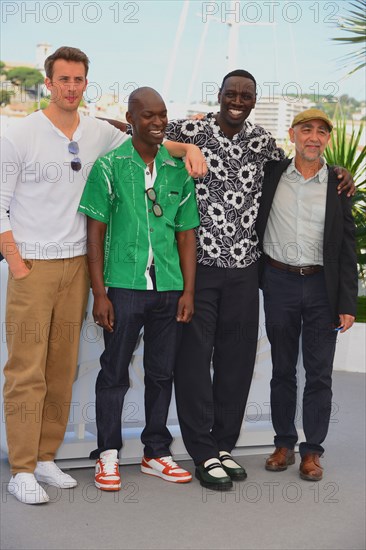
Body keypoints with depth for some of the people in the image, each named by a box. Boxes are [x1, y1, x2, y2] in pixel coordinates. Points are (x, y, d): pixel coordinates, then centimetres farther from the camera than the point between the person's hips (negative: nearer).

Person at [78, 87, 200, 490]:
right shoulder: (109, 166, -2)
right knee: (114, 372, 5)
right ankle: (108, 455, 19)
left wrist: (188, 290, 4)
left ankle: (156, 453, 25)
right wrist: (99, 293, -7)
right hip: (123, 286, -3)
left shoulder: (178, 169, 7)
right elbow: (96, 232, -2)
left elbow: (186, 234, 10)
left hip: (168, 288, 3)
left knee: (162, 372, 12)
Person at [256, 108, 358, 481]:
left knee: (319, 373, 4)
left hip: (322, 286, 0)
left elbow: (347, 247, 0)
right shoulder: (271, 174, 1)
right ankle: (284, 443, 23)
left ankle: (312, 450, 15)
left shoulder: (338, 185, 0)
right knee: (282, 369, 11)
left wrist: (347, 303, -4)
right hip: (279, 282, 1)